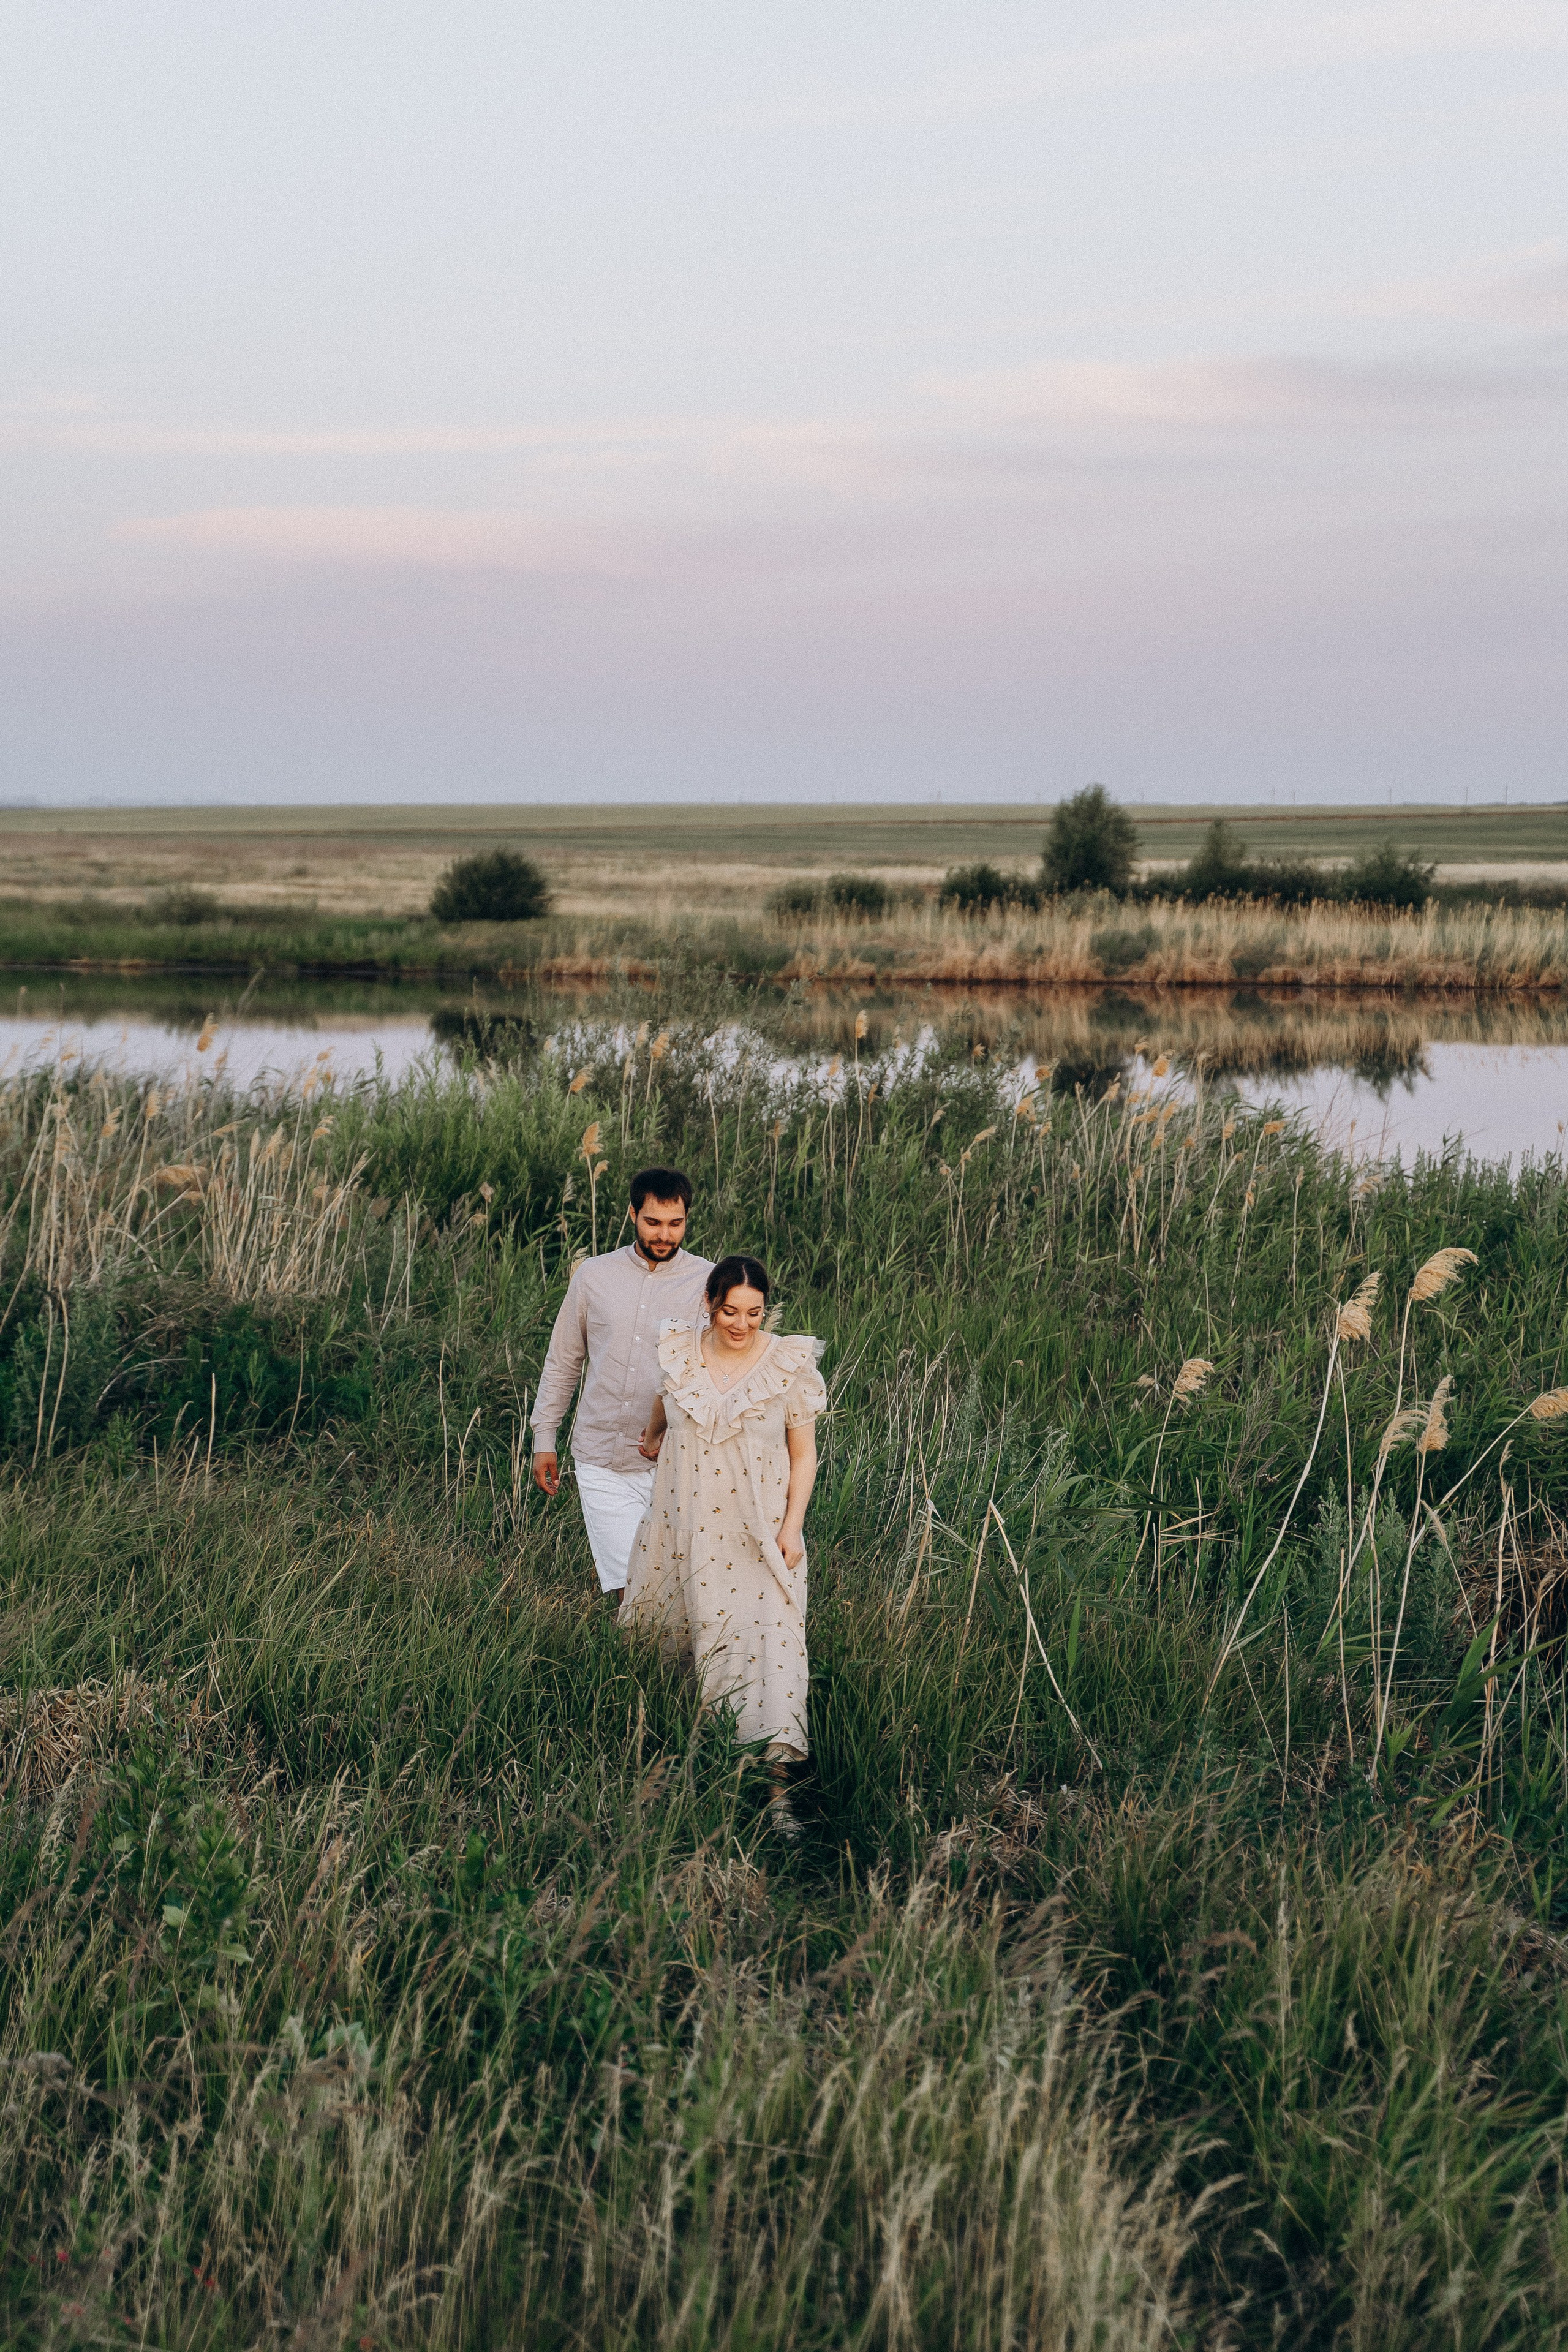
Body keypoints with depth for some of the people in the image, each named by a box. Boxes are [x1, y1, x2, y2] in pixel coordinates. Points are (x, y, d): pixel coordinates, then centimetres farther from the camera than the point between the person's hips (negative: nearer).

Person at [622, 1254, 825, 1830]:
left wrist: (791, 1526, -8)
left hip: (758, 1535, -3)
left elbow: (803, 1456, -1)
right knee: (677, 1629, 11)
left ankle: (777, 1786, -14)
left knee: (767, 1640, -12)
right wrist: (654, 1436, 40)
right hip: (684, 1527, 3)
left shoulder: (788, 1366, -7)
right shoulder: (678, 1353, -2)